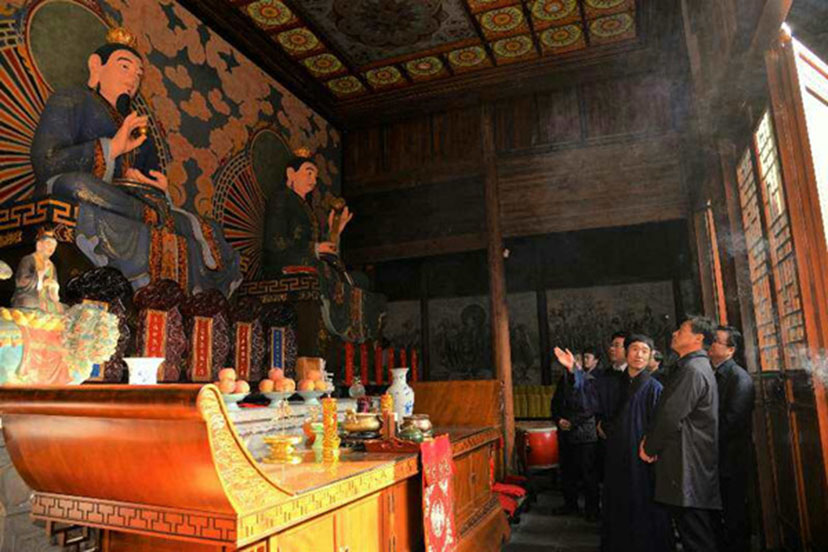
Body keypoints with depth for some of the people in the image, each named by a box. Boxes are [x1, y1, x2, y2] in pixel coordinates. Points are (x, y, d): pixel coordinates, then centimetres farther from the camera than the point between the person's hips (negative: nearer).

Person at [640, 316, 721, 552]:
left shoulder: (692, 370, -18)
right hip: (691, 464, 10)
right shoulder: (694, 367, 16)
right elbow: (667, 411, 15)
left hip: (688, 468, -10)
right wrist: (649, 438, 5)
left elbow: (671, 417, -20)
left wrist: (649, 448, -7)